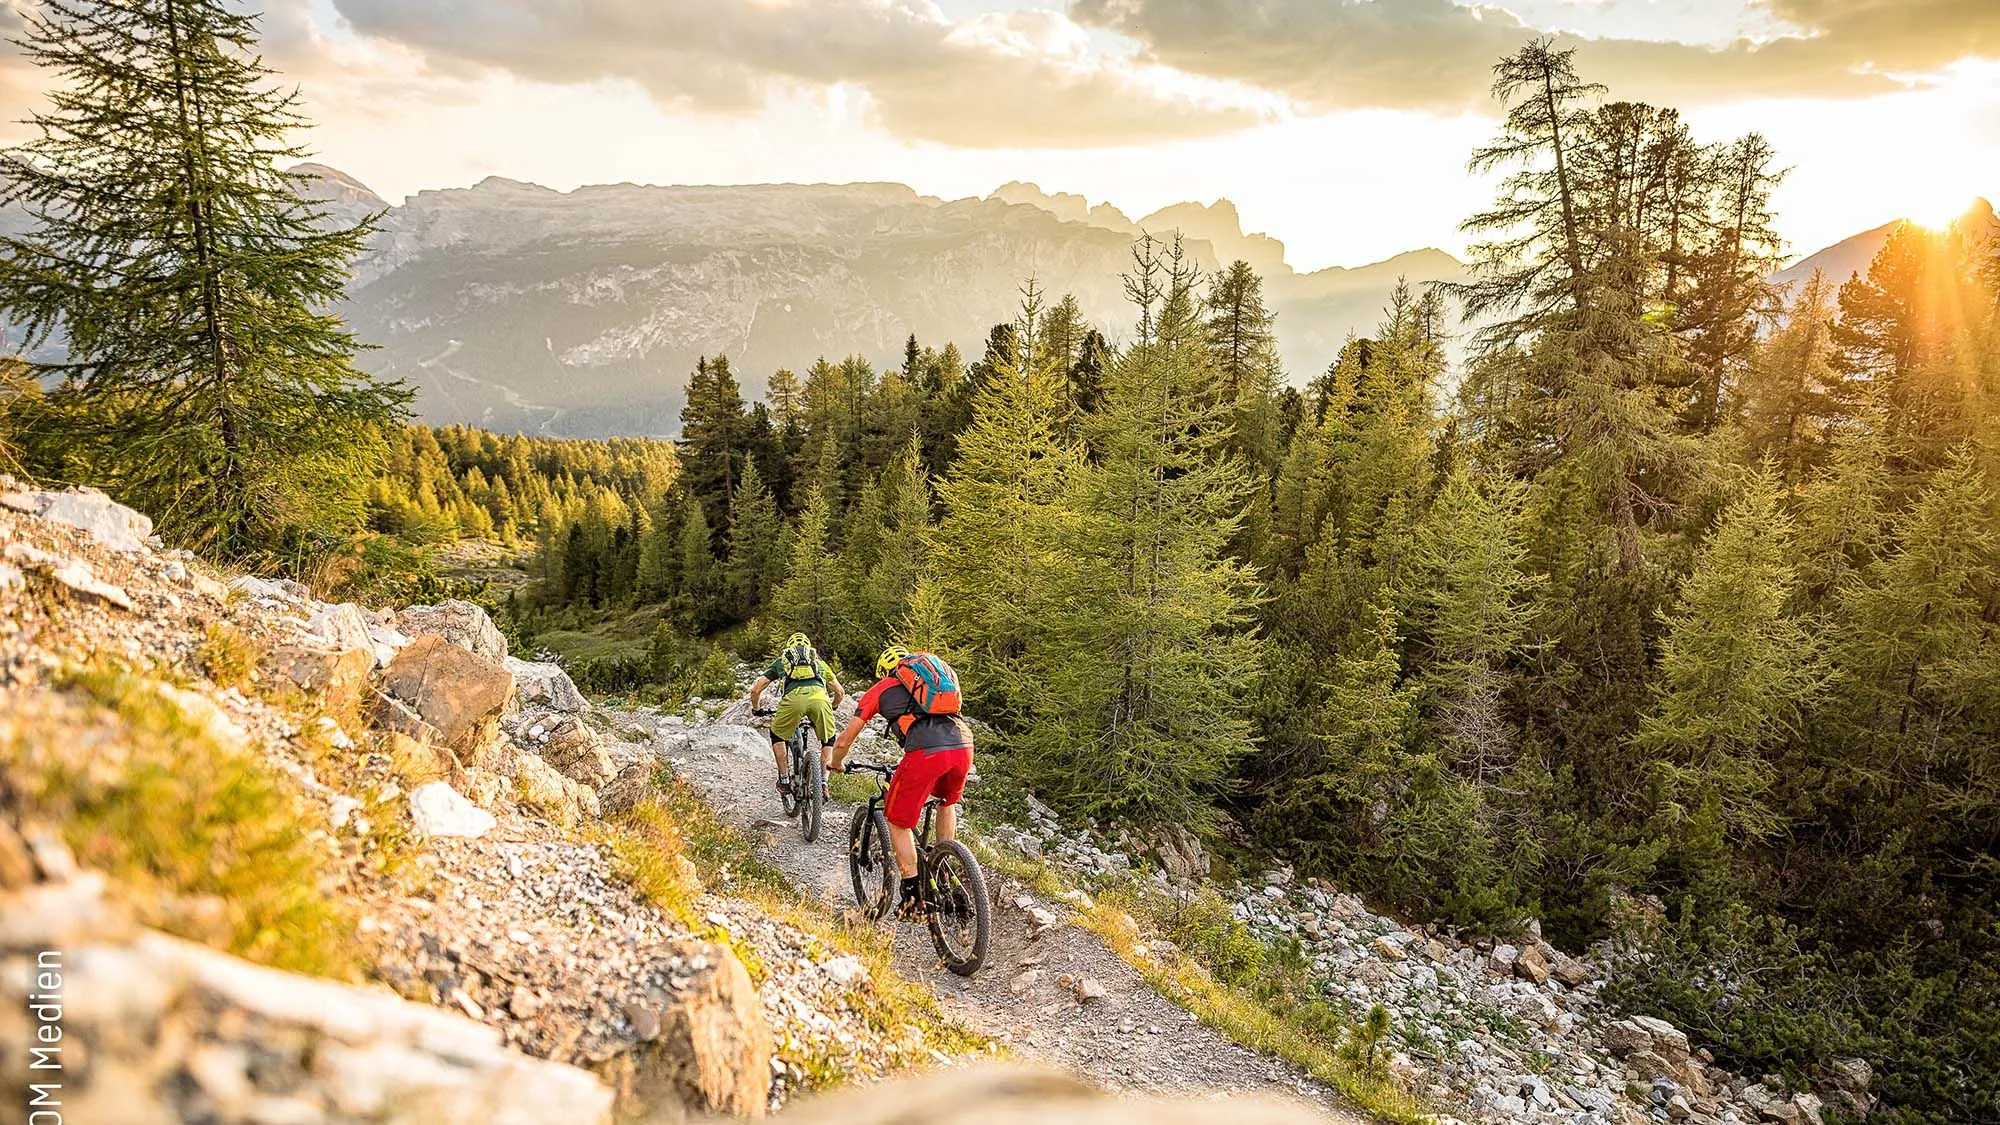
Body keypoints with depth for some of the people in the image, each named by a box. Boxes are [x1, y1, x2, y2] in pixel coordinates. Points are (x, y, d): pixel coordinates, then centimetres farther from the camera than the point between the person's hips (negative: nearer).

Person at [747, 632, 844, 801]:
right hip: (819, 696, 1)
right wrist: (832, 708, 61)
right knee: (829, 741, 25)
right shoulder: (819, 661, 39)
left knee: (777, 736, 26)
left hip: (793, 697, -1)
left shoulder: (780, 661, 36)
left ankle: (784, 781, 23)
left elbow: (755, 690, 31)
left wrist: (757, 709, 50)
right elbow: (840, 693, 40)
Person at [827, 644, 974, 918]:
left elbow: (844, 741, 23)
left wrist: (836, 764, 43)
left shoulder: (879, 690, 22)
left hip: (925, 752, -5)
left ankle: (911, 894, 11)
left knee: (898, 822, 14)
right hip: (963, 745, 5)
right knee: (948, 802, 35)